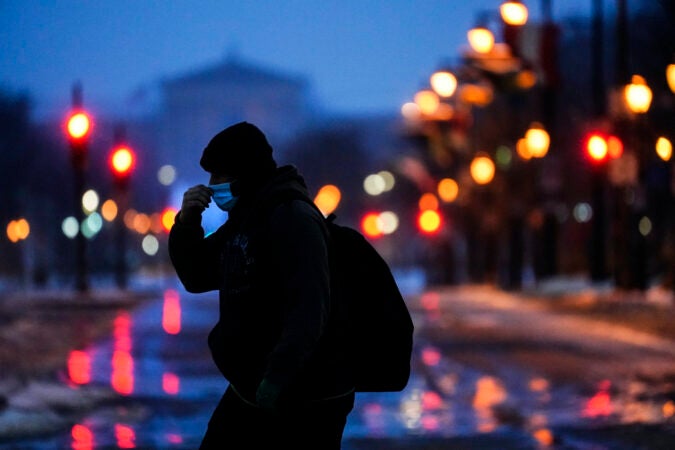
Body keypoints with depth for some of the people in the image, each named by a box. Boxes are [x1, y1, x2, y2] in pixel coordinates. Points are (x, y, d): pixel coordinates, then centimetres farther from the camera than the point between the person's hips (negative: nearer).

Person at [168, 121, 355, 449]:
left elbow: (309, 309, -28)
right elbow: (197, 277, 18)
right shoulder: (242, 220, 12)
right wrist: (187, 223, 0)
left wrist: (278, 376, -37)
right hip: (250, 392, 9)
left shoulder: (292, 218, -18)